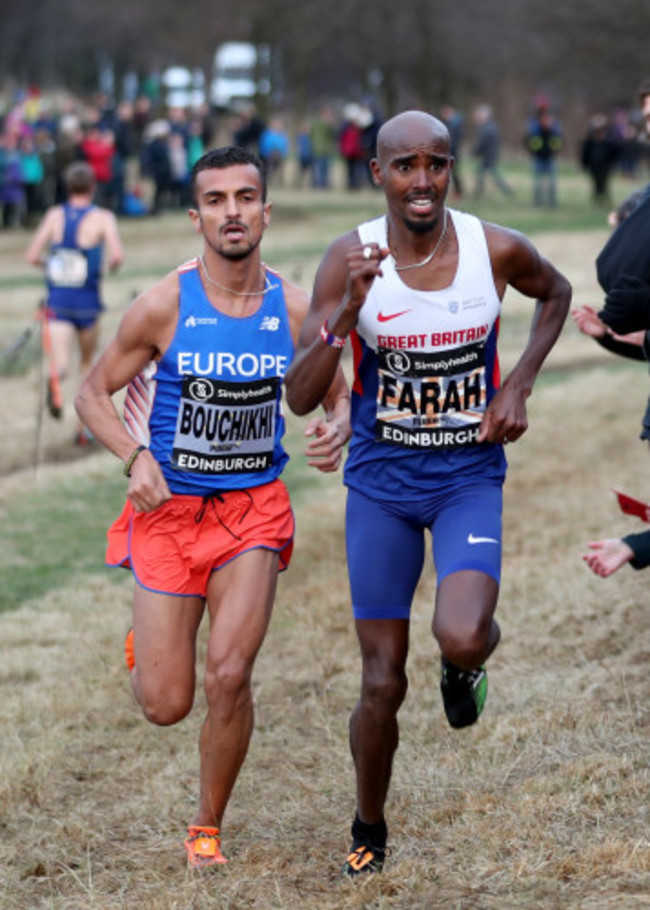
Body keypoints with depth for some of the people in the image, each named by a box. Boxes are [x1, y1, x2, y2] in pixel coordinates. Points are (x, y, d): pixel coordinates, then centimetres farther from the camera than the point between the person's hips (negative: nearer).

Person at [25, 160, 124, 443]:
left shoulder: (54, 215, 2)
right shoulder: (102, 218, -6)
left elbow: (32, 257, -1)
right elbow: (117, 255, -19)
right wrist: (113, 266, 5)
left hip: (57, 302, 1)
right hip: (87, 302, -1)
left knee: (61, 364, -7)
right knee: (87, 362, 20)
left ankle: (55, 382, -45)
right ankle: (84, 426, 24)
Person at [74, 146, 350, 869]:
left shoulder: (295, 310, -4)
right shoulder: (162, 307, -10)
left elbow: (338, 395, 10)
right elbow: (93, 393, 0)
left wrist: (336, 431, -13)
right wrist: (135, 456, -17)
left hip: (254, 508, 1)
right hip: (168, 510, -1)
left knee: (229, 678, -13)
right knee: (165, 705, 0)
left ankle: (207, 828, 10)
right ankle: (142, 642, 39)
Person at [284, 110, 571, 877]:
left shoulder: (496, 251, -11)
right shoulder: (350, 260, -13)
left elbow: (555, 294, 14)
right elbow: (299, 398, -16)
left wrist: (518, 386, 0)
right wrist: (347, 312, -31)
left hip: (470, 476, 0)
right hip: (382, 480, 0)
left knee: (461, 638, -26)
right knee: (382, 684, 4)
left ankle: (467, 664, 14)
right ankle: (368, 836, 29)